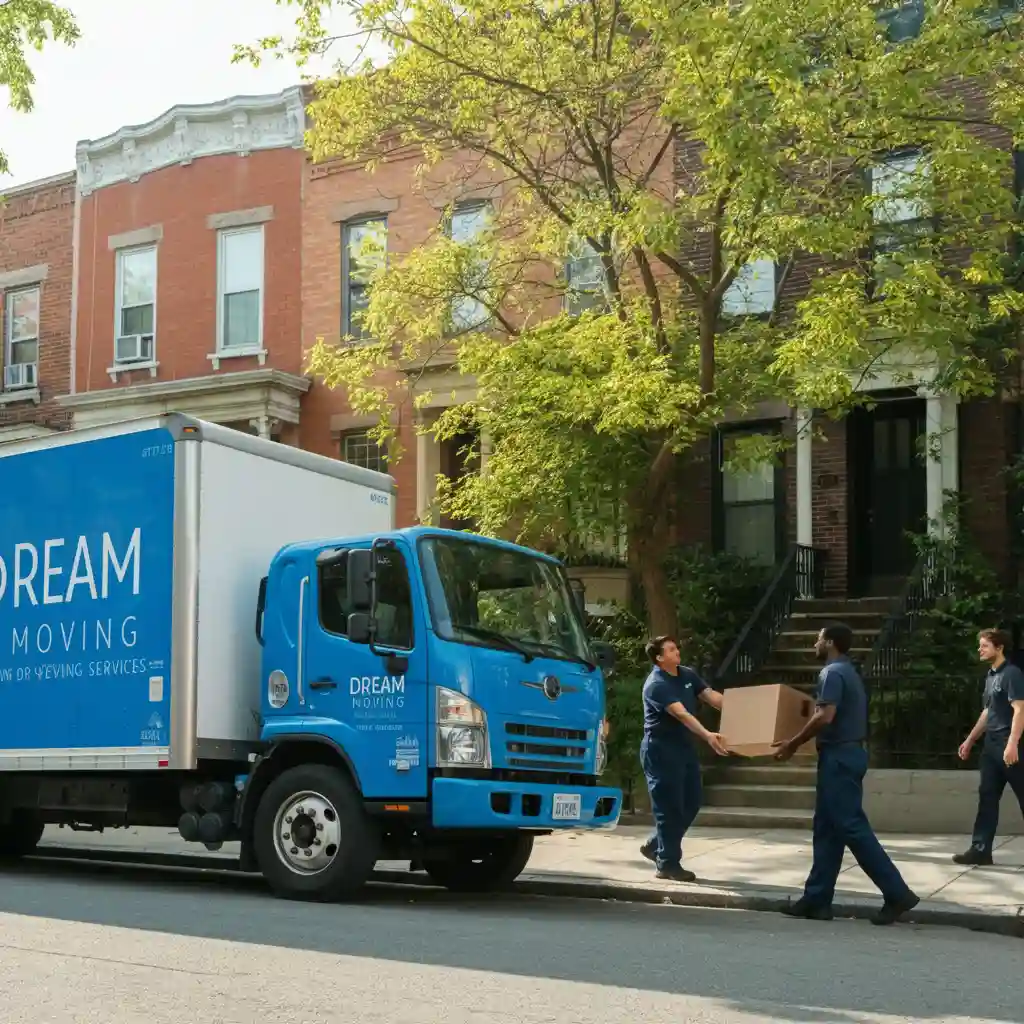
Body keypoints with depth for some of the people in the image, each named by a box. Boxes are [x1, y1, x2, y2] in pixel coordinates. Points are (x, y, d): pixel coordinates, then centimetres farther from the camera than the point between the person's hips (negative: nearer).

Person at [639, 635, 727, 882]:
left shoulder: (688, 675, 8)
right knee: (669, 806, -5)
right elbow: (681, 714, -31)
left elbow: (712, 697, 3)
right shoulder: (656, 684, -20)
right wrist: (707, 735, -42)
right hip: (660, 750, -9)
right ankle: (668, 864, 2)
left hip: (684, 746, 9)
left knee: (692, 802, 11)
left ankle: (655, 846, 25)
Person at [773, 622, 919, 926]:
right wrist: (807, 725, 34)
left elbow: (825, 717, -24)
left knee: (851, 826, -9)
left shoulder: (832, 673, -14)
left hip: (838, 756, -10)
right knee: (827, 828, 10)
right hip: (847, 752, 10)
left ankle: (897, 893, -9)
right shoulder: (848, 672, 18)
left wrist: (793, 744, -15)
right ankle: (817, 898, 12)